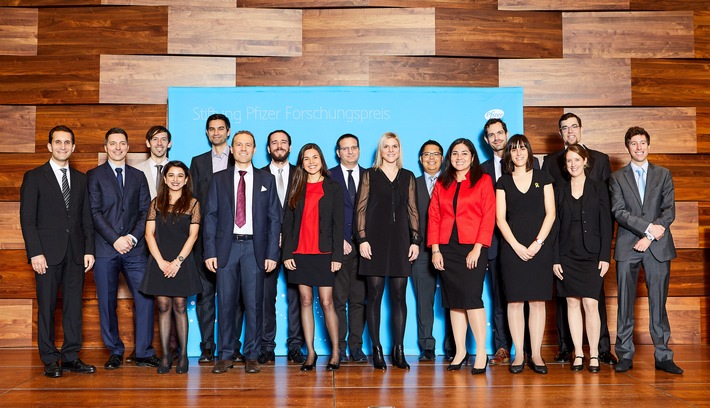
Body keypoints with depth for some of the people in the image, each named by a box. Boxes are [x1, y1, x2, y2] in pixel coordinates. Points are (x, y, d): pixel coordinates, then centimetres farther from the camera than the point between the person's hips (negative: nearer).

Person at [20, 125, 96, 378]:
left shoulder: (81, 179, 14)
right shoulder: (34, 177, 2)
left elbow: (87, 218, 12)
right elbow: (27, 219, -3)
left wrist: (89, 250, 4)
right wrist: (35, 252, -11)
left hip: (75, 253, 3)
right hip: (48, 253, -3)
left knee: (74, 306, 5)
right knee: (47, 307, 1)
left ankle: (71, 357, 12)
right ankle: (50, 360, 9)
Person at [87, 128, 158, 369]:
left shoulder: (138, 176, 15)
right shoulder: (94, 176, 7)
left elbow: (145, 211, 8)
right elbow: (95, 212, -3)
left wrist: (133, 237, -7)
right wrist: (115, 239, -12)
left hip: (134, 249, 2)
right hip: (105, 249, -2)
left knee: (145, 298, -5)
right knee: (107, 303, 3)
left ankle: (144, 353, 3)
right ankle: (115, 353, 15)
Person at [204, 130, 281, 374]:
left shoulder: (267, 179, 9)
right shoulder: (219, 179, 10)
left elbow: (274, 218, 5)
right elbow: (210, 216, 5)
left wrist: (272, 253, -3)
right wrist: (210, 252, -4)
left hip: (255, 248, 0)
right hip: (226, 247, 1)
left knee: (254, 304, 1)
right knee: (225, 303, 3)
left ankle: (251, 356, 12)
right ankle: (225, 356, 13)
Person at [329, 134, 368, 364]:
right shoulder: (328, 177, 6)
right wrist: (339, 241, -8)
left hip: (363, 245, 2)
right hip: (338, 245, -2)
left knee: (359, 299, 4)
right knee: (338, 300, -1)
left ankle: (356, 347, 11)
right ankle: (339, 348, 6)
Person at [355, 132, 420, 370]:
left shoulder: (408, 177, 13)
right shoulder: (369, 175, 7)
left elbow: (412, 210, 11)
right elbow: (361, 209, 3)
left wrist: (415, 240, 3)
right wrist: (363, 239, -7)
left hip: (400, 240, 2)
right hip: (375, 240, -2)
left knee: (399, 296, 2)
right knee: (375, 294, -2)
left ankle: (399, 351, 7)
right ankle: (377, 351, 5)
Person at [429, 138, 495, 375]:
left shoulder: (483, 181, 4)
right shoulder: (442, 184, 14)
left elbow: (489, 216, -3)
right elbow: (433, 217, 9)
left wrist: (477, 248, -11)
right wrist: (435, 249, -1)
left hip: (472, 248, -4)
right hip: (447, 248, 4)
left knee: (471, 298, -11)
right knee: (454, 302, 6)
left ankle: (481, 353, -2)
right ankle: (460, 352, 14)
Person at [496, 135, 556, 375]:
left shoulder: (543, 179, 8)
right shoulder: (503, 182, 8)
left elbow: (550, 213, 3)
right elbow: (500, 218, 2)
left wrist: (538, 242, -7)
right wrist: (516, 245, -8)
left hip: (539, 248, 0)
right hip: (512, 248, 0)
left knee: (538, 301, 0)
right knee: (514, 301, -1)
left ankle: (536, 354, 6)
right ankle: (519, 355, 5)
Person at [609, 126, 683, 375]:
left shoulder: (663, 175, 12)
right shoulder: (617, 178, 9)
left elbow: (669, 211, 3)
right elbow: (619, 212, -3)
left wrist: (649, 237, -9)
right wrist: (648, 228, -14)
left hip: (658, 247, 1)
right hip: (627, 247, 0)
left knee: (658, 302, 3)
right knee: (625, 303, 0)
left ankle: (663, 356, 9)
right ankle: (625, 356, 7)